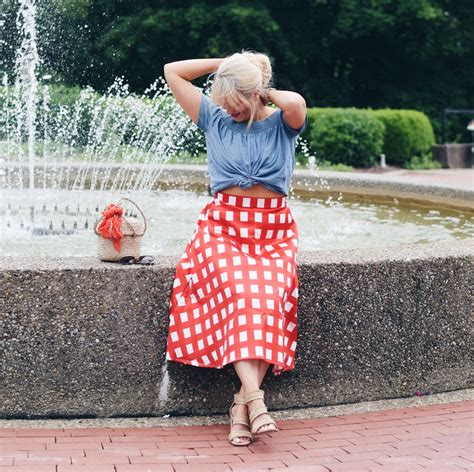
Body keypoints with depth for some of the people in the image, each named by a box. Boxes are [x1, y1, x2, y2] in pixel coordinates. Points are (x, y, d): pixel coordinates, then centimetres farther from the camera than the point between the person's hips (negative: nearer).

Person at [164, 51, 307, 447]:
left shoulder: (282, 122, 6)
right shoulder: (215, 119, 13)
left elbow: (297, 103, -19)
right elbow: (173, 72, 12)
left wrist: (268, 93, 0)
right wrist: (224, 64, 12)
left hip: (273, 231, 0)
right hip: (223, 225, 1)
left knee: (270, 292, -29)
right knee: (238, 288, -29)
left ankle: (241, 404, -27)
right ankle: (254, 396, -36)